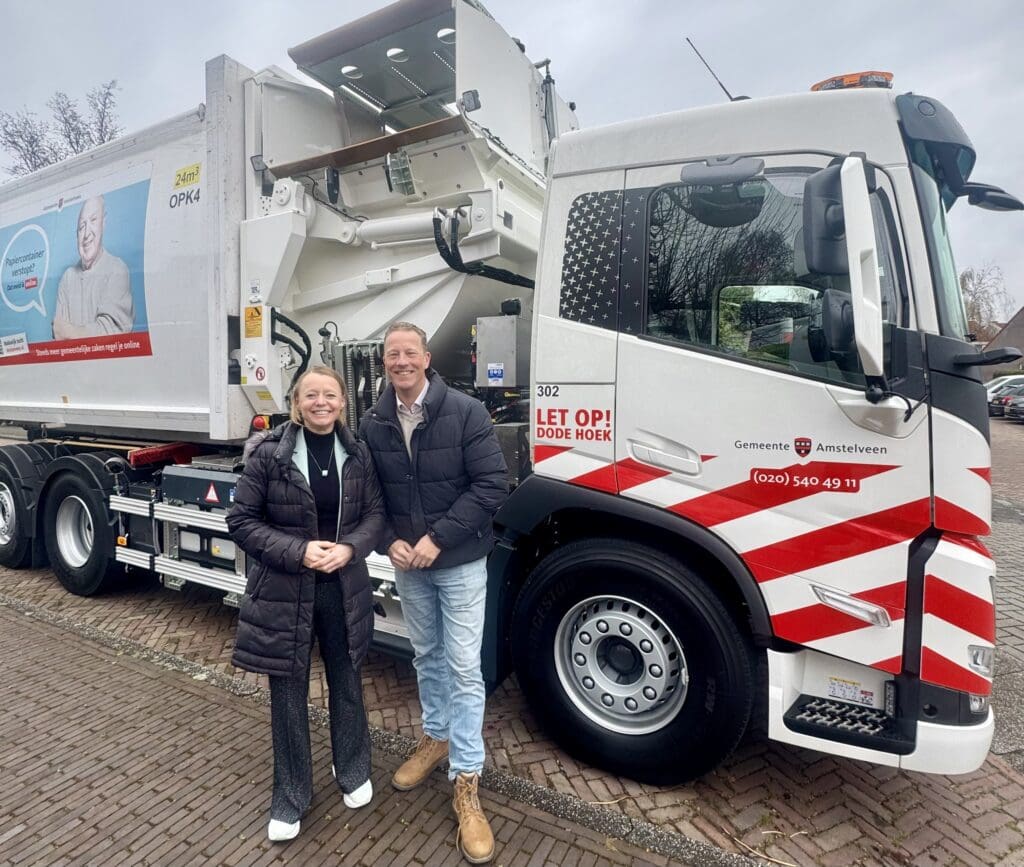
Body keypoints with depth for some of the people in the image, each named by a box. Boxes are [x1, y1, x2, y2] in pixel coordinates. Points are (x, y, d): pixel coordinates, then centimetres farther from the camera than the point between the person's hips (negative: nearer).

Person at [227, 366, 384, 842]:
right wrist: (298, 551, -20)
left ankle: (353, 772, 44)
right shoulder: (269, 453, -11)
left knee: (346, 683, 18)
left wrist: (349, 548, -17)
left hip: (344, 588, 2)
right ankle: (290, 797, 35)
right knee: (288, 694, 12)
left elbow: (374, 513, 2)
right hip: (284, 591, -2)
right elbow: (241, 520, -8)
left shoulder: (357, 454, -2)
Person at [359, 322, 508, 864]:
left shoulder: (466, 413, -15)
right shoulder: (373, 425, -2)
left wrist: (437, 538, -20)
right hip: (406, 565, 4)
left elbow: (492, 485, -17)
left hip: (460, 563, -4)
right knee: (427, 657, 21)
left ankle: (466, 785, 16)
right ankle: (436, 738, 43)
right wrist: (390, 541, -10)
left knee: (463, 668, 2)